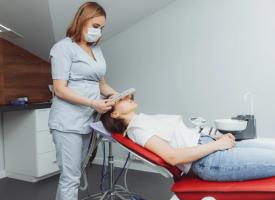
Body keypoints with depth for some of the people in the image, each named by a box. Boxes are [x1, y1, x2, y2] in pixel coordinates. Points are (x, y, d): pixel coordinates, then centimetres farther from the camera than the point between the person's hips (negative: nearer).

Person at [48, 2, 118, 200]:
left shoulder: (97, 49, 15)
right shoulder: (64, 47, -6)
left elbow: (101, 83, 20)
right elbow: (60, 90, -12)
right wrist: (94, 103, -17)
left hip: (88, 121, 7)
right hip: (68, 122, -7)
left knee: (73, 174, 12)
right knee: (71, 178, -4)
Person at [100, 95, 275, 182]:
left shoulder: (146, 120, 19)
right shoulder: (137, 129, -8)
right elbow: (173, 156, -19)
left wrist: (217, 138, 6)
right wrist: (217, 145, -15)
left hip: (207, 144, 9)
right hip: (208, 160, -9)